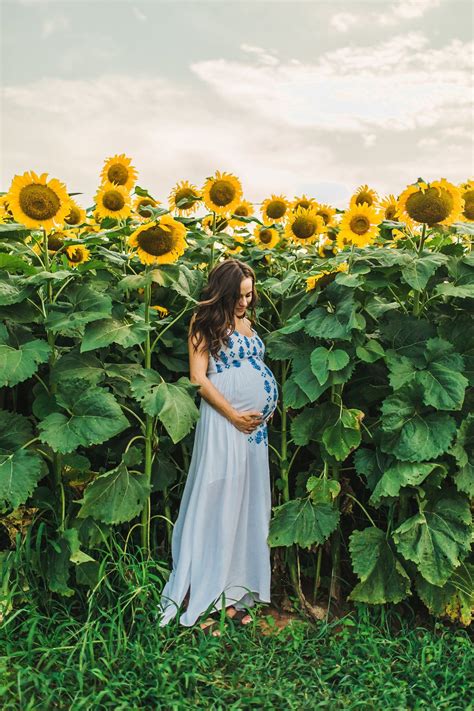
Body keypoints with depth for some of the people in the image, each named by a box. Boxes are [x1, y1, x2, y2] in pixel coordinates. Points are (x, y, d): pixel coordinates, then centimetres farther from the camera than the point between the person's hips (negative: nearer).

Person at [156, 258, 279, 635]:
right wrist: (235, 416, -13)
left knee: (247, 507, 10)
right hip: (224, 422, -7)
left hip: (256, 425, 7)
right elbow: (199, 378, -10)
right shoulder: (206, 323, -3)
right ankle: (204, 602, 10)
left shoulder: (247, 322, 17)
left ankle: (234, 592, 23)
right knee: (217, 505, -2)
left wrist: (266, 412, 9)